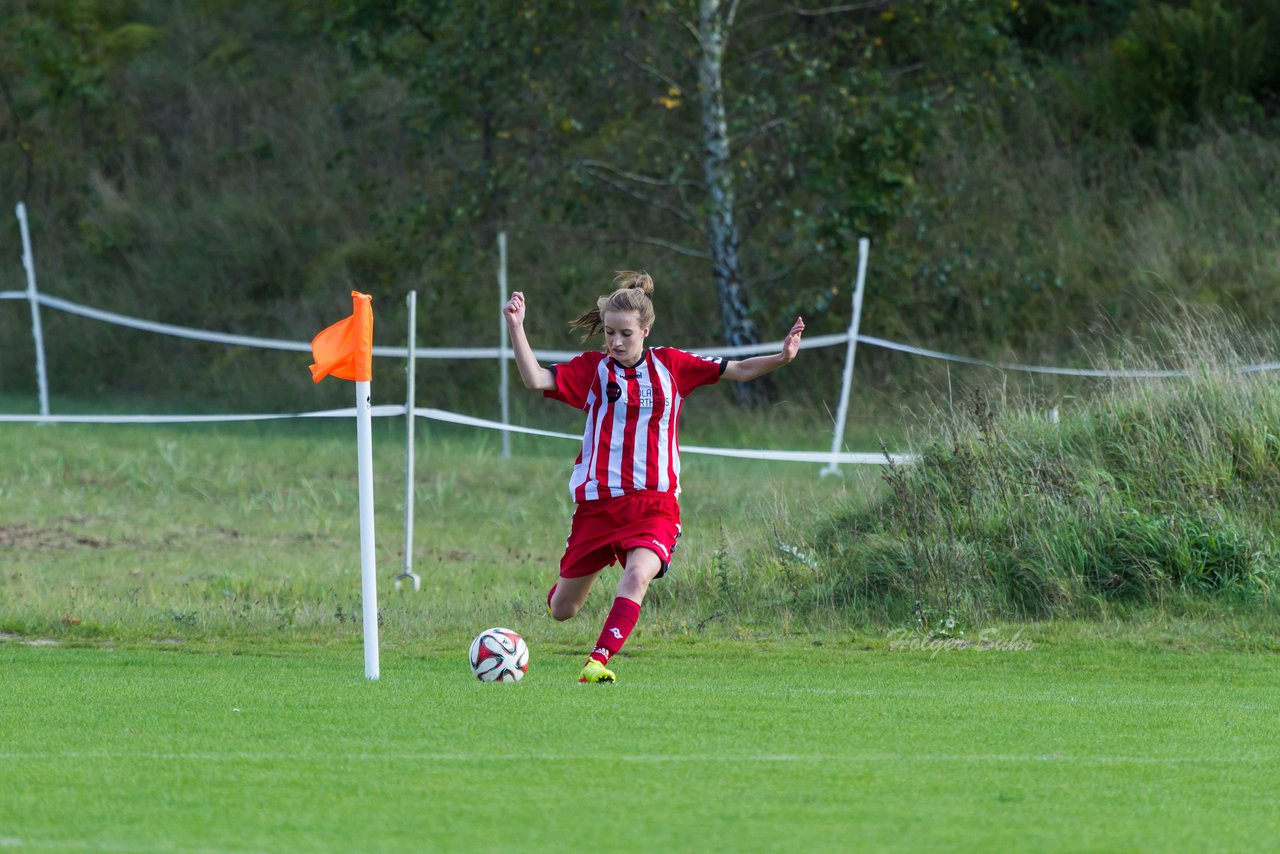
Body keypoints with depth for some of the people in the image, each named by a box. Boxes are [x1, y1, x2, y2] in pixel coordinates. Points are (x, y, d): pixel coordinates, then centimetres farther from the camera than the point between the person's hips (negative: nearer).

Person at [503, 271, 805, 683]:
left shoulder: (670, 365, 8)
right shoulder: (591, 369, 3)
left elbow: (735, 370, 11)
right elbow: (535, 379, -9)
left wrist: (781, 357, -4)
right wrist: (516, 328, -20)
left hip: (654, 503, 0)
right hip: (597, 502, 0)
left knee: (638, 575, -31)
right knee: (561, 610, 8)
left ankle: (598, 661, -32)